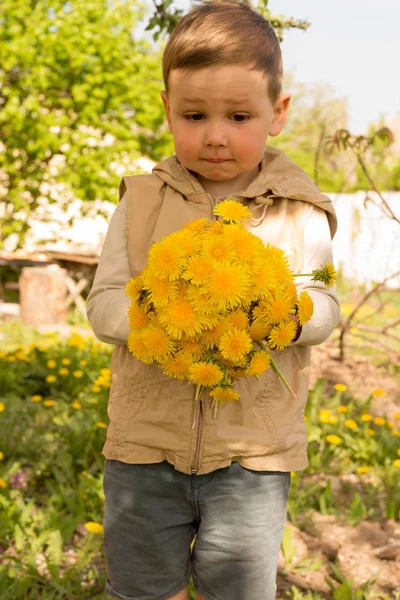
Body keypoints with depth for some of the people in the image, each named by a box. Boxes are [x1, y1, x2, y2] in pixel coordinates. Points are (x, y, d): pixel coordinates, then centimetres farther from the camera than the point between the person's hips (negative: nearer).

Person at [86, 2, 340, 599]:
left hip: (253, 450, -1)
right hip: (146, 441, 2)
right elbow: (103, 303, -1)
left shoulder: (300, 213, -2)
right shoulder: (142, 200, 0)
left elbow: (322, 308, -2)